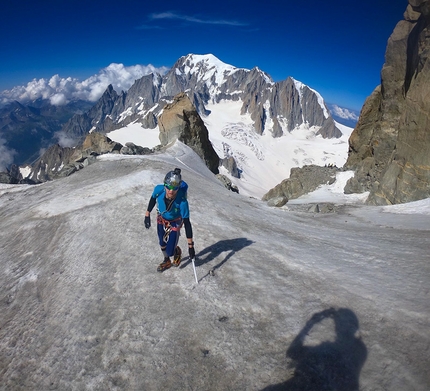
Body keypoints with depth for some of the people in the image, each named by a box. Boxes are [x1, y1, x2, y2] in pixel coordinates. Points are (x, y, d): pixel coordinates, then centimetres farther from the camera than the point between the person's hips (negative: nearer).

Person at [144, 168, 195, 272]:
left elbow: (187, 223, -32)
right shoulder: (158, 190, -32)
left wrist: (191, 246, -29)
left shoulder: (182, 202, -40)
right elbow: (153, 199, -6)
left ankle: (177, 252, 39)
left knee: (170, 252, 1)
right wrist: (147, 215, 2)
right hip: (161, 219, 4)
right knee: (162, 244, 24)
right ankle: (166, 261, 55)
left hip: (174, 223, -3)